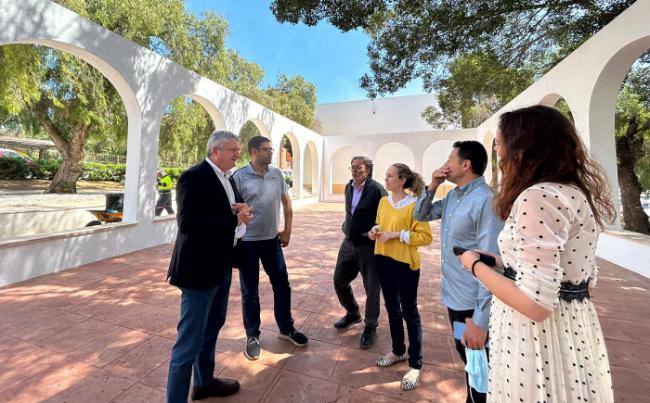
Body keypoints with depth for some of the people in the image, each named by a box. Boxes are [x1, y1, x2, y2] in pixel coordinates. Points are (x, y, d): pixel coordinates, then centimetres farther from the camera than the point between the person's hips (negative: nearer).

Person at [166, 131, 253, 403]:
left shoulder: (228, 179, 11)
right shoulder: (193, 177, -17)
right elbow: (188, 223, -27)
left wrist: (239, 210, -4)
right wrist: (235, 218, -23)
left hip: (221, 266, 9)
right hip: (199, 268, -9)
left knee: (212, 328, 23)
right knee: (189, 341, 3)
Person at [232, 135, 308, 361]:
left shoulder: (277, 174, 4)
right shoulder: (239, 177, -10)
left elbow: (286, 203, 12)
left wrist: (287, 231, 9)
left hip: (272, 240, 4)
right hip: (247, 242, -4)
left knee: (282, 285, 13)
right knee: (250, 291, 10)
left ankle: (286, 329, 35)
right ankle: (252, 336, 30)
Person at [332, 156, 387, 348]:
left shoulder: (377, 189, -17)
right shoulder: (348, 187, 6)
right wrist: (347, 228, 13)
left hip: (369, 247, -7)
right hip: (349, 243, 7)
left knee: (372, 289, 7)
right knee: (339, 280, 16)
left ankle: (371, 327, 31)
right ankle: (353, 313, 41)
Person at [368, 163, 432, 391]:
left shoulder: (414, 205, -14)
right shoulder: (383, 201, 5)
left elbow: (426, 236, -15)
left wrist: (398, 234, -22)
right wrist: (376, 230, -3)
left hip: (405, 264, -6)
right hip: (383, 260, 7)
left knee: (409, 312, 5)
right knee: (392, 308, 18)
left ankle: (415, 366, 23)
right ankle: (398, 351, 39)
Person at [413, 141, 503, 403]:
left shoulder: (485, 201, -23)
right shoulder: (452, 196, 4)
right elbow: (421, 215, 13)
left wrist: (480, 319, -26)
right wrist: (432, 187, -3)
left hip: (471, 304, -8)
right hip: (453, 296, 8)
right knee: (466, 359, 28)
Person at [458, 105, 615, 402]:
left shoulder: (538, 197, -25)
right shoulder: (575, 191, 5)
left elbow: (536, 305, -27)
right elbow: (586, 277, 13)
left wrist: (475, 265, -13)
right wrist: (501, 261, 18)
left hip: (537, 332, -9)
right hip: (573, 326, 9)